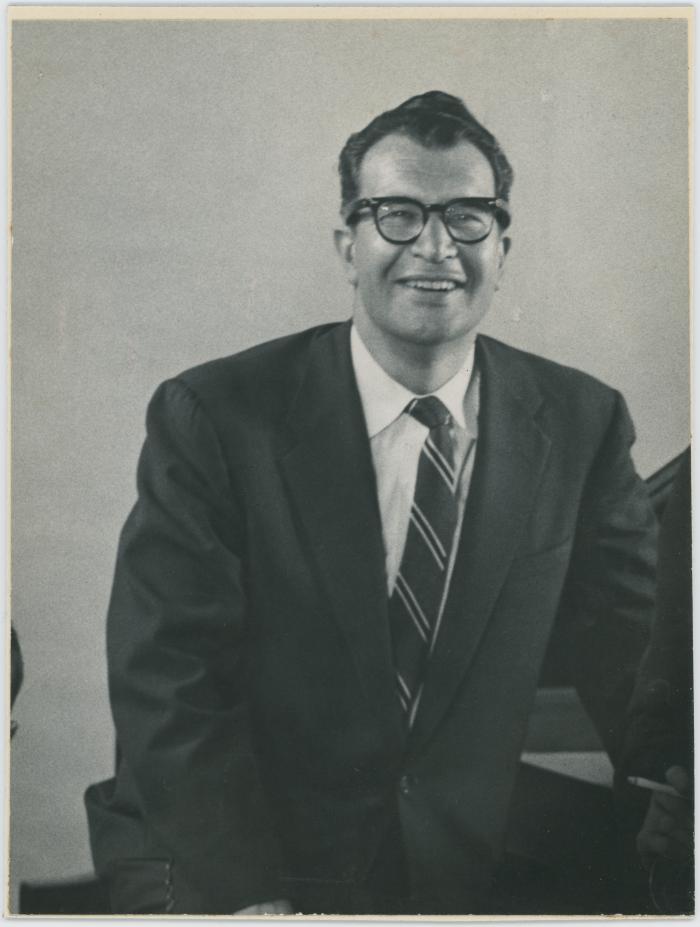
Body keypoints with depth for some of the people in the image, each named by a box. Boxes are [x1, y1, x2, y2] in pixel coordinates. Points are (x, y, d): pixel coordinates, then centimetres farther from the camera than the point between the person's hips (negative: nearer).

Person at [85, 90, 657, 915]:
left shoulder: (583, 423, 4)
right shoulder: (210, 418, -4)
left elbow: (635, 661, 4)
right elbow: (169, 685, -9)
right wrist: (246, 897, -19)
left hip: (482, 873, 1)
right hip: (228, 869, 0)